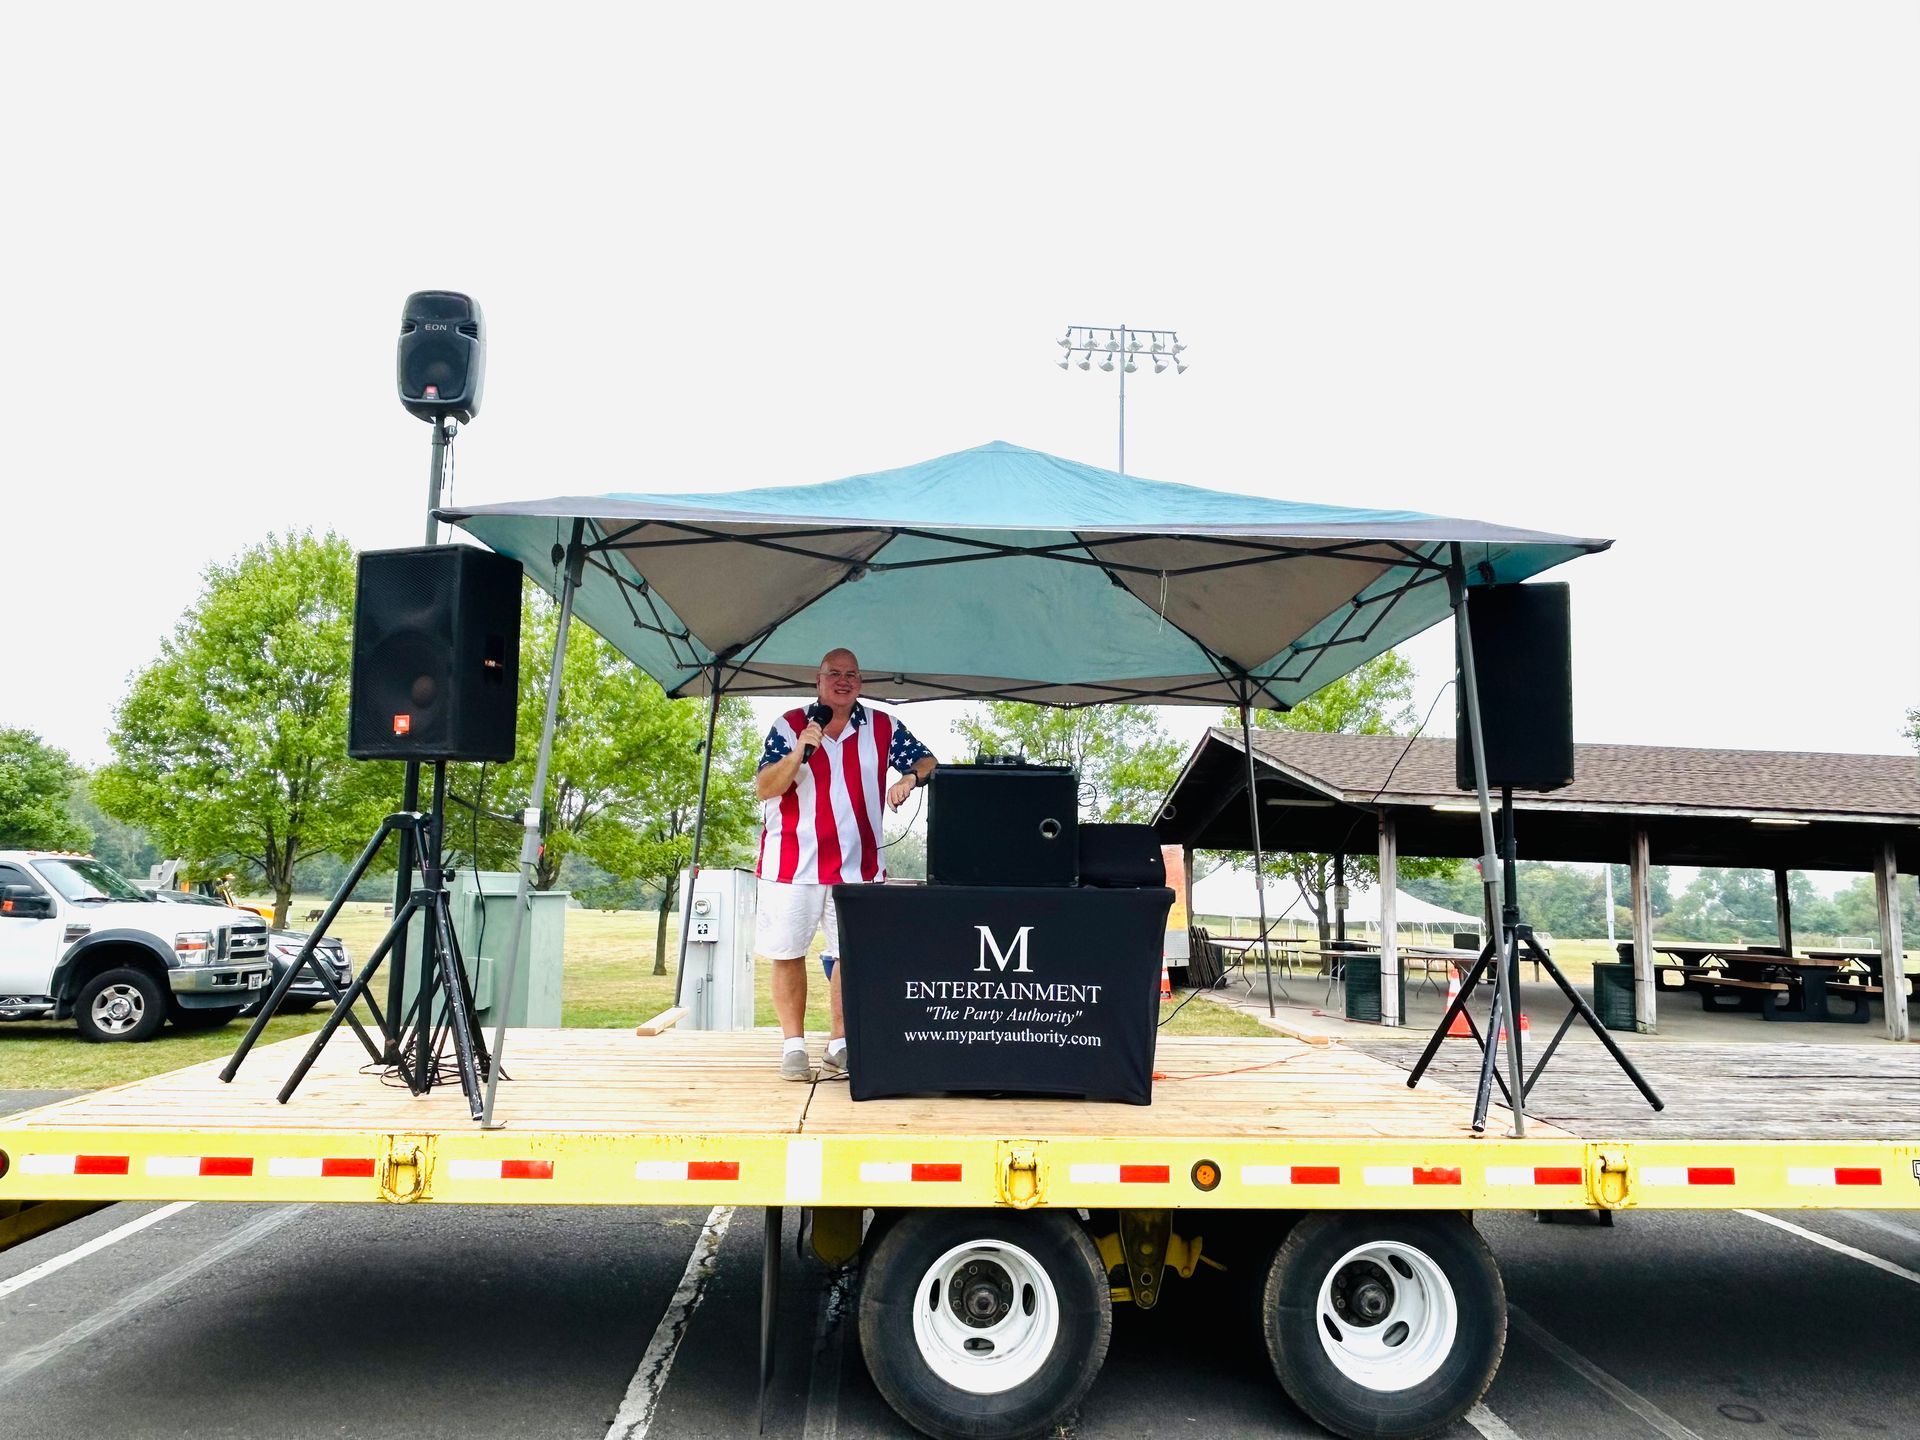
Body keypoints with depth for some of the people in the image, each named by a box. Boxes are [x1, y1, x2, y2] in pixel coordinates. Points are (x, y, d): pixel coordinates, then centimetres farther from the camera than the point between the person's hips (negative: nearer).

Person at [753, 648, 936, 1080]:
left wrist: (910, 778, -12)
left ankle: (840, 1044, 13)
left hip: (858, 864, 1)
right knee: (787, 954, 2)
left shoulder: (883, 727, 5)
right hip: (792, 862, -1)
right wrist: (798, 752, -21)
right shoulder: (789, 726, 0)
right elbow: (765, 788, -5)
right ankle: (794, 1045, 12)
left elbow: (927, 762, 11)